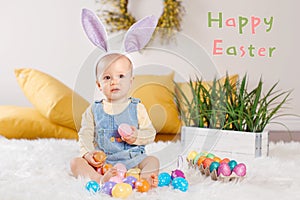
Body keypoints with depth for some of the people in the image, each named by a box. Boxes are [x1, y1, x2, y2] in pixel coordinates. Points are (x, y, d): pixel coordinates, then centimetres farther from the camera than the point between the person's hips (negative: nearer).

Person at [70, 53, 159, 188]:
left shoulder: (137, 108, 2)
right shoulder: (94, 110, 6)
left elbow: (150, 133, 1)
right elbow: (85, 134, 3)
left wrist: (137, 136, -19)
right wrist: (88, 152, -15)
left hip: (132, 159, 0)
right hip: (102, 161, 1)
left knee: (153, 161, -22)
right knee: (76, 163, -18)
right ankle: (100, 180, -41)